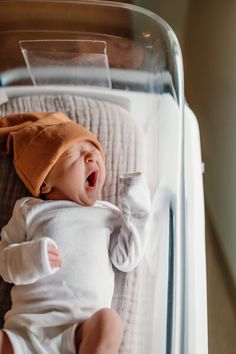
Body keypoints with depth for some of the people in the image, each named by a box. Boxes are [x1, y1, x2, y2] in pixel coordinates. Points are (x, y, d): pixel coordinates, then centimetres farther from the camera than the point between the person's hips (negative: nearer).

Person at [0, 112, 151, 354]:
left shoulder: (107, 214, 16)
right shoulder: (30, 211, 11)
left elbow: (126, 259, 10)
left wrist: (136, 212, 4)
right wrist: (30, 258, -15)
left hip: (81, 333, 1)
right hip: (26, 329, 0)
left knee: (108, 320, -30)